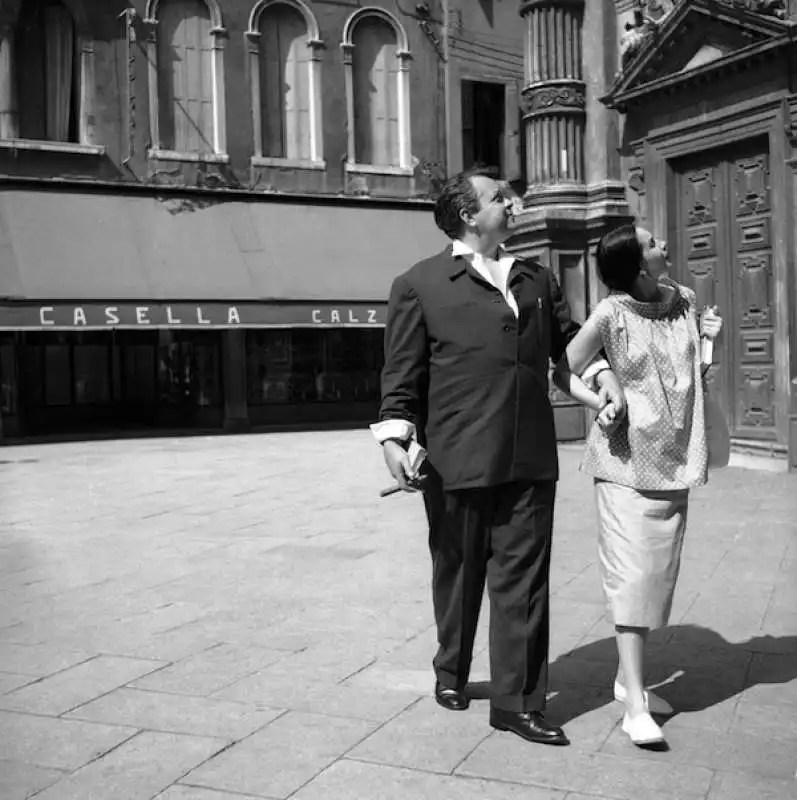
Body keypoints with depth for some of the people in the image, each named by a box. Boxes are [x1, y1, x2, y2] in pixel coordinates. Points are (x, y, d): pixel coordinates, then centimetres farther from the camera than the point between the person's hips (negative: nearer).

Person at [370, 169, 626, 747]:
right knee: (458, 573, 12)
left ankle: (517, 702, 14)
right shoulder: (420, 285, 2)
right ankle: (452, 673, 35)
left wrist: (603, 373, 8)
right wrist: (394, 439, -10)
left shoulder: (536, 279, 17)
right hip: (456, 458, -3)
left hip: (530, 460, 4)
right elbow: (402, 374, -1)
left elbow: (567, 338, 26)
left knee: (523, 578, 3)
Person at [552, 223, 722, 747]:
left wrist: (709, 338, 3)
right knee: (633, 575, -8)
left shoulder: (684, 301, 5)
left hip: (676, 459, 6)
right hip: (627, 458, -6)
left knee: (660, 573, 11)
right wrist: (602, 402, -17)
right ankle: (635, 706, -4)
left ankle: (628, 676, 26)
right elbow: (564, 372, -6)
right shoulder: (611, 315, -12)